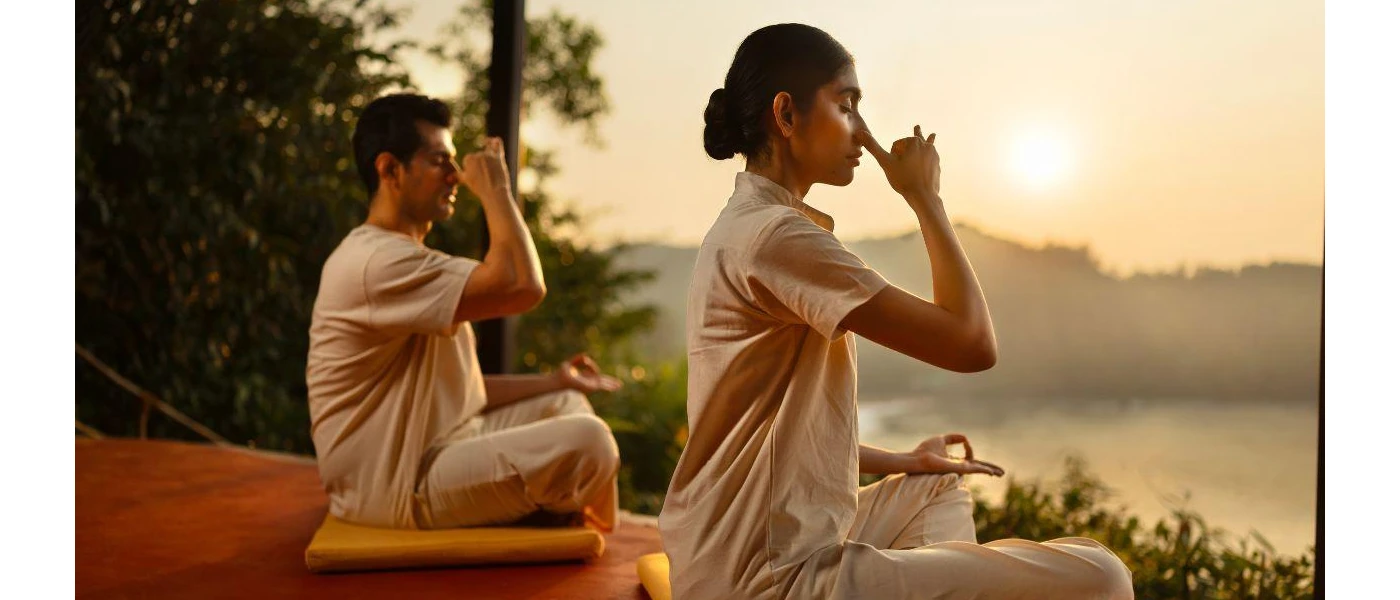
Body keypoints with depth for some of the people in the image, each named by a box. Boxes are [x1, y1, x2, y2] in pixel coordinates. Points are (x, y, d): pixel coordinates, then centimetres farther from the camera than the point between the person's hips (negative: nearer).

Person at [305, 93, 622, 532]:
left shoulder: (400, 258, 15)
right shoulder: (376, 261, -20)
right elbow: (524, 288, -29)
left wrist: (554, 381, 8)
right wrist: (495, 189, -15)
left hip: (438, 450, 11)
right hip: (398, 489, -11)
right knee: (587, 442, -21)